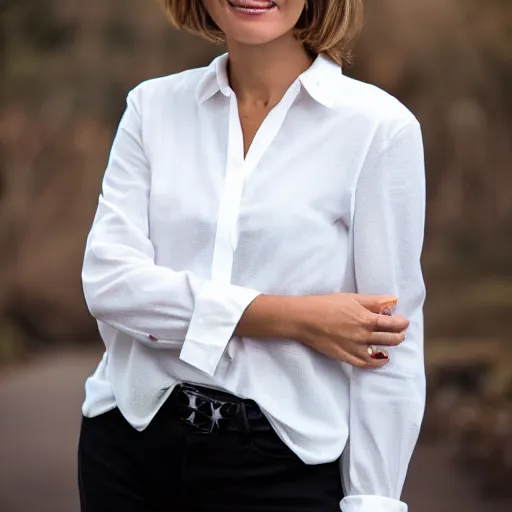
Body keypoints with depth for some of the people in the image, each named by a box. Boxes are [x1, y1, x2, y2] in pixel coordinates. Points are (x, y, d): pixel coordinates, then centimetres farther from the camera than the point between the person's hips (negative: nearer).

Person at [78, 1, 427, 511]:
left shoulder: (379, 126, -7)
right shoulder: (153, 105, 2)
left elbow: (391, 341, -7)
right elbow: (108, 280, -9)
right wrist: (293, 317, -16)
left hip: (282, 459, -3)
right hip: (129, 443, 3)